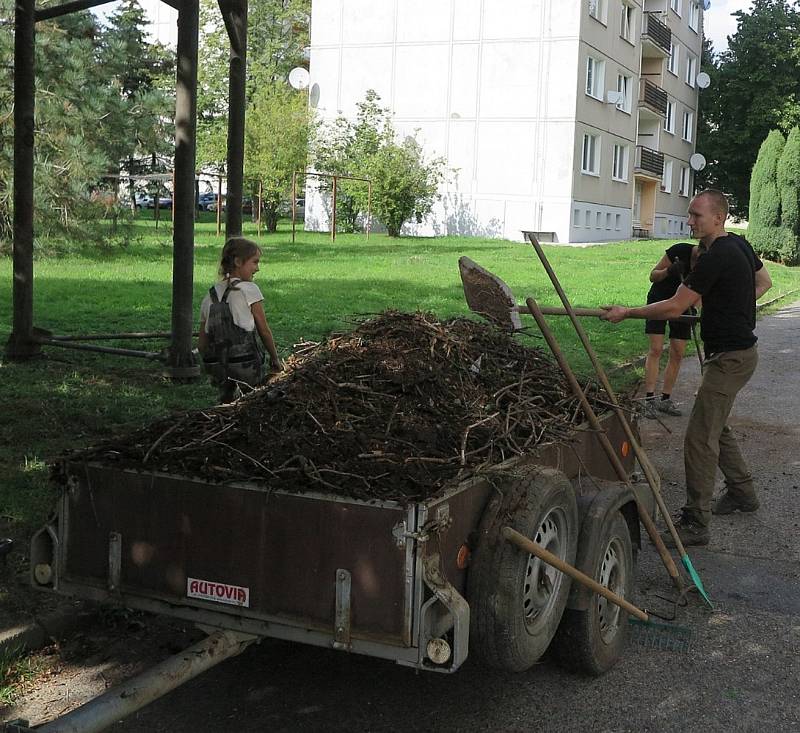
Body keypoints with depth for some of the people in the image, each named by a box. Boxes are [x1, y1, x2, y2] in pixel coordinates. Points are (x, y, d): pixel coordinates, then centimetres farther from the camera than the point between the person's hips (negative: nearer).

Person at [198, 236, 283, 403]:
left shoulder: (209, 297, 11)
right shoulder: (249, 290, -5)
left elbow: (202, 345, 11)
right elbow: (264, 331, 0)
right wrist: (275, 359, 12)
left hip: (218, 370, 6)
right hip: (246, 368, -6)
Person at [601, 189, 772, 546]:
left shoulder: (715, 257, -22)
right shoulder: (739, 244, 8)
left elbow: (674, 307, -20)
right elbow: (764, 282, 25)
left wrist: (627, 312, -12)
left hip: (730, 358, -10)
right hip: (739, 348, 11)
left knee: (700, 437, -10)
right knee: (716, 426, 23)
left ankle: (695, 523, -6)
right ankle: (742, 492, 37)